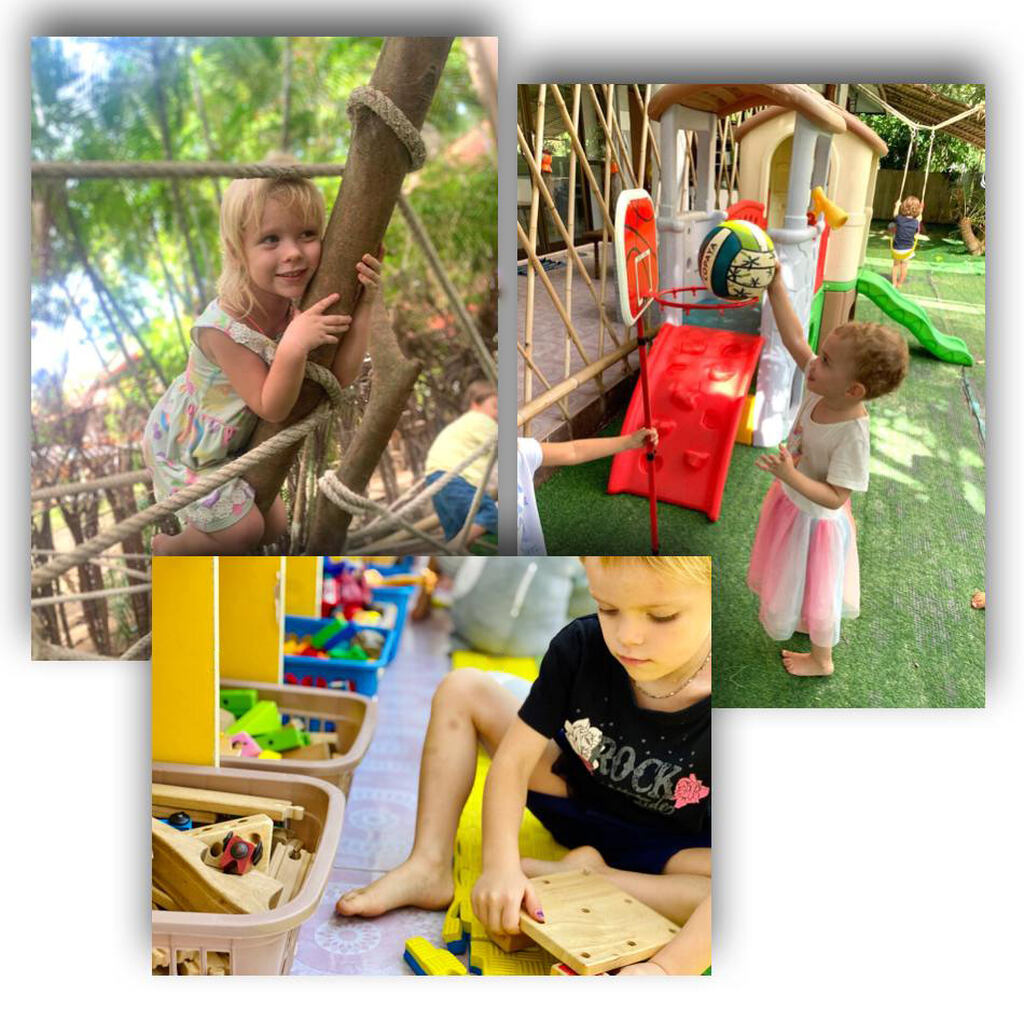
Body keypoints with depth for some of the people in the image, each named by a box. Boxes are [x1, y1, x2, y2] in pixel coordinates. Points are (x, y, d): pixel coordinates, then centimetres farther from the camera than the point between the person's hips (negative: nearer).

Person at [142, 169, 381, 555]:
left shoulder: (296, 305, -17)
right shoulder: (224, 328, -36)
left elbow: (341, 377, -19)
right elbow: (271, 408, -31)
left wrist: (363, 306, -29)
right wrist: (294, 347, -48)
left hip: (233, 441, 7)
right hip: (185, 445, -7)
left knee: (273, 525, 18)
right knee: (243, 530, -3)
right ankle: (166, 548, 28)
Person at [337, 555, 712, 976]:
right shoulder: (581, 647, -23)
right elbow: (512, 761, -21)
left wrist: (666, 968, -51)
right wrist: (501, 865, -36)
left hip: (677, 845, -3)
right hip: (578, 798, 4)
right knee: (462, 688, -9)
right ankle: (428, 868, -14)